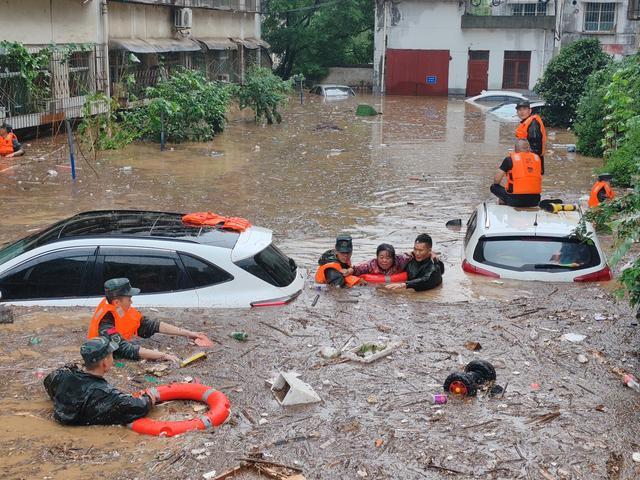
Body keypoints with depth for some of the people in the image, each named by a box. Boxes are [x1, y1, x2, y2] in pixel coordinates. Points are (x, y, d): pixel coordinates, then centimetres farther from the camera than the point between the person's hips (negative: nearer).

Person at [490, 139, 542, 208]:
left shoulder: (510, 159, -1)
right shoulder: (537, 158, 11)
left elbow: (496, 180, 0)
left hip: (516, 201, -4)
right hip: (534, 201, 4)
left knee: (494, 187, 15)